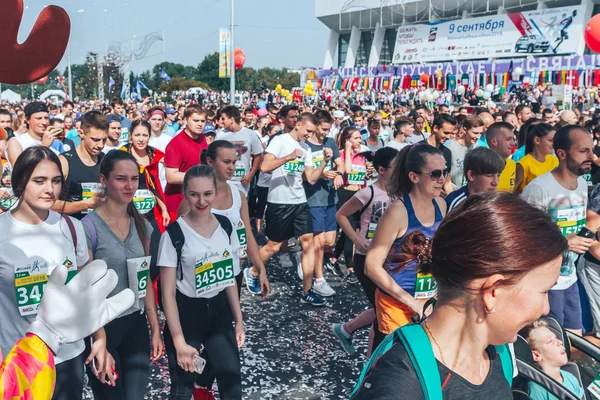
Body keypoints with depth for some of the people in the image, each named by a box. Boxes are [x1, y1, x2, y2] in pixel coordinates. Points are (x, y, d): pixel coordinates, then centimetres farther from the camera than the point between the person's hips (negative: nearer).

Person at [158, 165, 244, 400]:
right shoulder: (174, 234, -16)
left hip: (219, 311, 5)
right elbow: (168, 293, -15)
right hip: (187, 314, -4)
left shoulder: (225, 226, -1)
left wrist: (239, 320, 10)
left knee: (232, 378, 12)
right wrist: (179, 342, -16)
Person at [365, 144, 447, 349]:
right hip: (397, 303, -6)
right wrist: (410, 301, -19)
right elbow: (372, 266, -21)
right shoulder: (398, 212, -21)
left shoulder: (440, 205, -1)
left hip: (430, 300, 6)